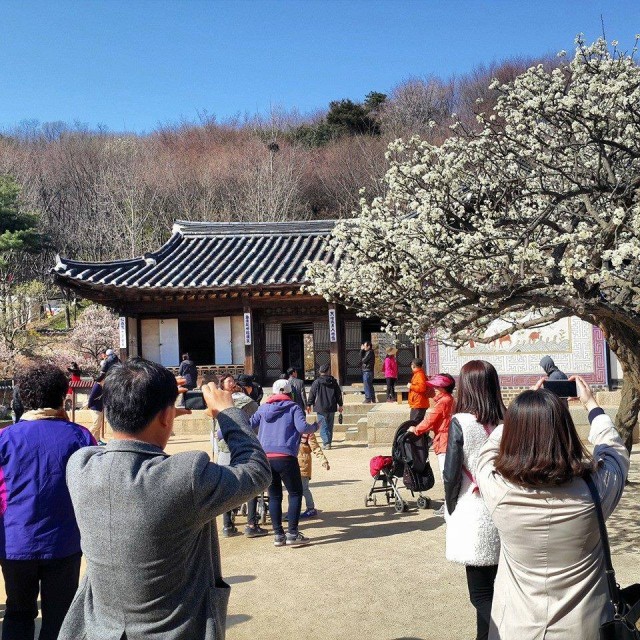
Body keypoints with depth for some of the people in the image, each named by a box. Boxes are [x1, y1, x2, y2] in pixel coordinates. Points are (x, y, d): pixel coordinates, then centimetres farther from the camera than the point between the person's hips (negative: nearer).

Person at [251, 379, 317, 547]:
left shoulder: (263, 408, 16)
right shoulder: (293, 407, 5)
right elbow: (302, 428, -10)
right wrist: (315, 427, 10)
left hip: (265, 457, 4)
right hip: (285, 457, -4)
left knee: (274, 496, 13)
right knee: (295, 493, 7)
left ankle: (278, 535, 14)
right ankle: (292, 534, 2)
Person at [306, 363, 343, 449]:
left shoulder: (317, 382, -6)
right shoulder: (333, 381, 4)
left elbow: (312, 394, -4)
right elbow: (339, 393, 9)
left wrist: (309, 404, 6)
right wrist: (340, 405, 18)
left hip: (321, 408, -3)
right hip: (331, 407, 3)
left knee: (323, 426, -1)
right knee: (330, 426, 14)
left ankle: (326, 443, -12)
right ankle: (328, 442, 19)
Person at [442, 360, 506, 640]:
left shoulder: (460, 422, -14)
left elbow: (451, 474, -11)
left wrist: (450, 509, 4)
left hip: (473, 517, -5)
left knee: (480, 592, 5)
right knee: (492, 588, 18)